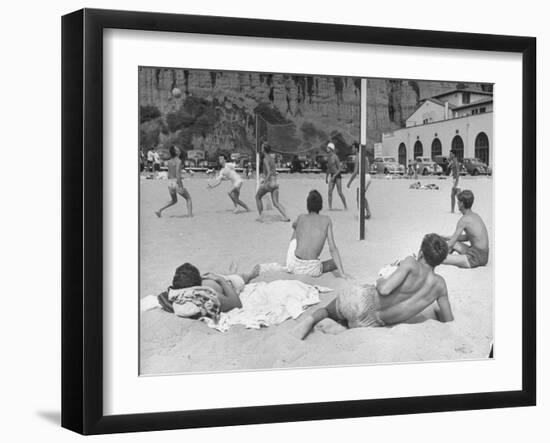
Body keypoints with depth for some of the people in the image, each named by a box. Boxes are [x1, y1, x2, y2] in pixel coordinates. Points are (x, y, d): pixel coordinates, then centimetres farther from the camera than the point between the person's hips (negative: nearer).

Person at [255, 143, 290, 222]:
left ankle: (260, 216, 17)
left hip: (268, 182, -7)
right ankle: (286, 216, -14)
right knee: (276, 203, 5)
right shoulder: (272, 159, 14)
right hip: (275, 182, 7)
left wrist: (264, 182, -20)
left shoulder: (266, 159, -11)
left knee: (258, 197, 17)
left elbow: (269, 172, -21)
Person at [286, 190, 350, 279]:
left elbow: (294, 225, 38)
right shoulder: (326, 220, 5)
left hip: (294, 267, 0)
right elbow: (332, 249, -1)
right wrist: (342, 273, -1)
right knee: (336, 262, 33)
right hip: (313, 270, 0)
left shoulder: (301, 217, 10)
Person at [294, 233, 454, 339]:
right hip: (371, 321, 2)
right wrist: (436, 309, 28)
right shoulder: (440, 284, -4)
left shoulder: (411, 264, -13)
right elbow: (448, 320, 7)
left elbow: (384, 290, -21)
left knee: (328, 310, 30)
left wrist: (380, 281, 3)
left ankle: (313, 317, -5)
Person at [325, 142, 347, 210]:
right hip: (332, 176, 7)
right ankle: (330, 207, -6)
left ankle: (345, 206, 13)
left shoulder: (335, 157, -15)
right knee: (329, 191, -6)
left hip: (337, 176, -7)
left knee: (340, 193, -3)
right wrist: (326, 177, 21)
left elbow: (339, 169, -16)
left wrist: (334, 176, -24)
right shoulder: (328, 158, 10)